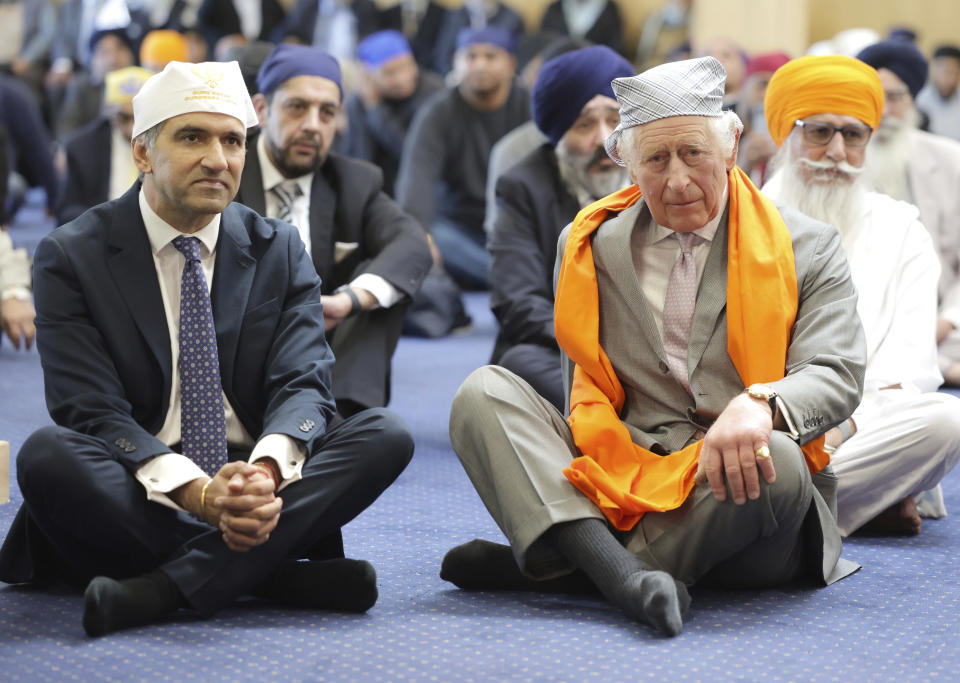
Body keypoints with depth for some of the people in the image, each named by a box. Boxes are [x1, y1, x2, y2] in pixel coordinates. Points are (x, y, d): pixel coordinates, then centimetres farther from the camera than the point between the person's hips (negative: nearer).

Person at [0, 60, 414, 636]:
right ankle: (279, 573, -29)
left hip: (264, 490, 3)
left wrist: (265, 471, -29)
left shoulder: (280, 252, 8)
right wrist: (197, 492, -31)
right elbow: (93, 412, -13)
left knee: (387, 435, -21)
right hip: (137, 500, -3)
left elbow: (303, 385, -4)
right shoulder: (70, 258, -2)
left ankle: (164, 587, -31)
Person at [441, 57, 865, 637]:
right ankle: (621, 573, -41)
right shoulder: (589, 245, 14)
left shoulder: (808, 249, 6)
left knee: (776, 464, -37)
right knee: (483, 392, -17)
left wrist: (760, 404, -28)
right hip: (620, 484, 2)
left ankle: (536, 567, -28)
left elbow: (837, 375, -5)